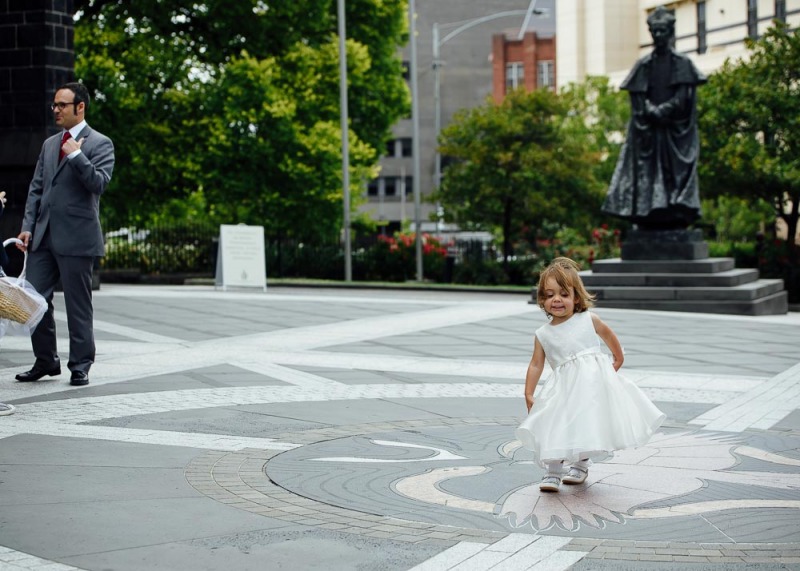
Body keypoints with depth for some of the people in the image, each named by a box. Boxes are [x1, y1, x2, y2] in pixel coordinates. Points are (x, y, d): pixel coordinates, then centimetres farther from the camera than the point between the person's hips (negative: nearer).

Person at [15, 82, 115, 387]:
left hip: (76, 237, -6)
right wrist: (27, 226, 7)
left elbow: (99, 183, -15)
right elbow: (36, 188, 16)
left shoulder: (99, 143, -2)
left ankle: (80, 366, 11)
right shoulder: (50, 144, 17)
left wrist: (75, 155, -17)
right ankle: (46, 361, 19)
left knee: (78, 305, 1)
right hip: (43, 236, 6)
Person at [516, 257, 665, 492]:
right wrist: (528, 395, 4)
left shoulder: (588, 320, 0)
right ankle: (553, 472, 4)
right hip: (565, 387, 1)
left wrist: (618, 359, 28)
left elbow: (609, 336, 18)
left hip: (593, 383, -1)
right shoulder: (543, 334, 3)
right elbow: (536, 364, 7)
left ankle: (581, 464, 29)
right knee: (557, 426, -9)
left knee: (588, 425, 5)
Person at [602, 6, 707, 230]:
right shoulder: (643, 66, 11)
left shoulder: (683, 64, 6)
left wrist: (661, 111, -12)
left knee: (674, 174, -8)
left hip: (675, 132, -2)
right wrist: (653, 112, -11)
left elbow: (683, 98, -3)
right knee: (646, 176, -5)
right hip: (648, 133, 2)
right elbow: (638, 100, 4)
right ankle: (647, 221, -7)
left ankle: (675, 220, -12)